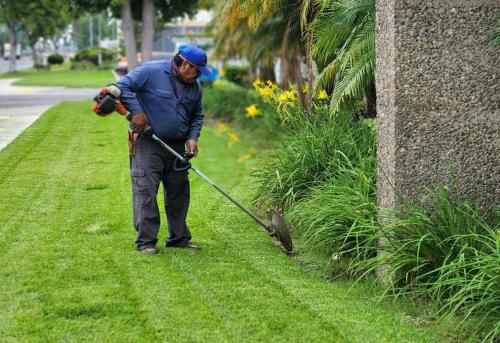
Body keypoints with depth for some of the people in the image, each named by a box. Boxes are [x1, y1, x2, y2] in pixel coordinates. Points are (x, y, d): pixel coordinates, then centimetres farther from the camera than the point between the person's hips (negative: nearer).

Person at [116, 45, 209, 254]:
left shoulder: (194, 87, 8)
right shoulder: (152, 72, -12)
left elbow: (197, 116, 19)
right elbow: (123, 86, -12)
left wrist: (192, 138, 3)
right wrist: (136, 111, -19)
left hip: (177, 146, 6)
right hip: (148, 143, -6)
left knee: (179, 191, 10)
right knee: (145, 190, -9)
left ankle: (179, 237, 21)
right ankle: (146, 240, -5)